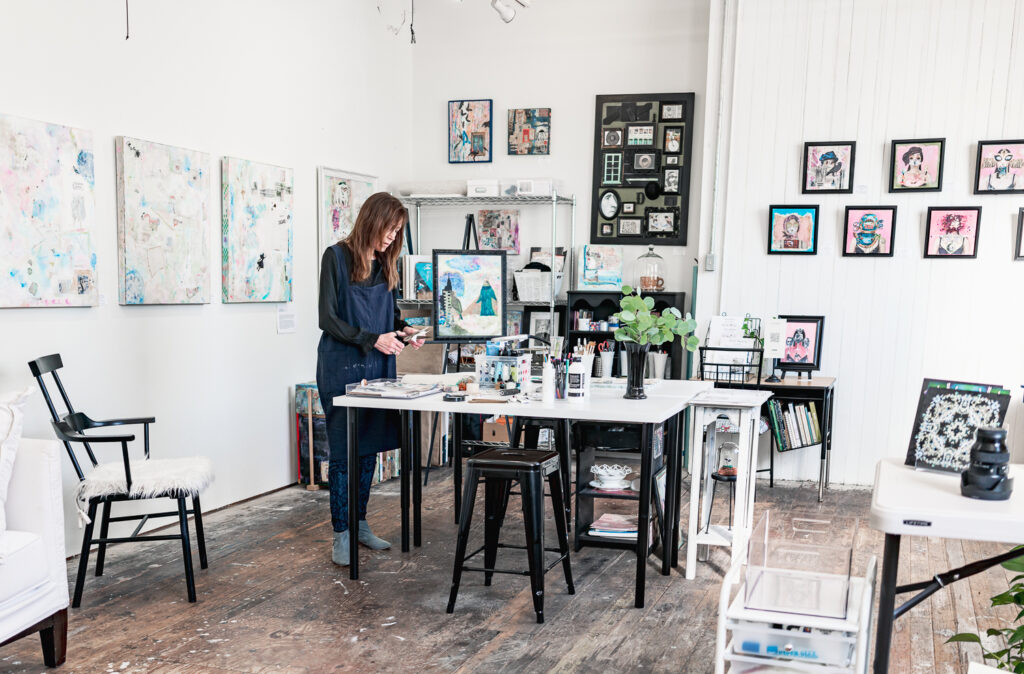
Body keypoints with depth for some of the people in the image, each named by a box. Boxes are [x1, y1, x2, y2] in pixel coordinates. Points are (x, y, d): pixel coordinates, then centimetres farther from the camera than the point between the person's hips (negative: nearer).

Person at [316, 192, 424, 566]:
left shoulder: (384, 262, 11)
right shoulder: (337, 256, -8)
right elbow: (328, 319, -12)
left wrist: (402, 329, 0)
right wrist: (373, 339, -20)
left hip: (378, 367, 6)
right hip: (342, 368, -6)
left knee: (369, 448, 11)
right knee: (343, 452, -1)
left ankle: (360, 524, 24)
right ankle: (341, 534, 9)